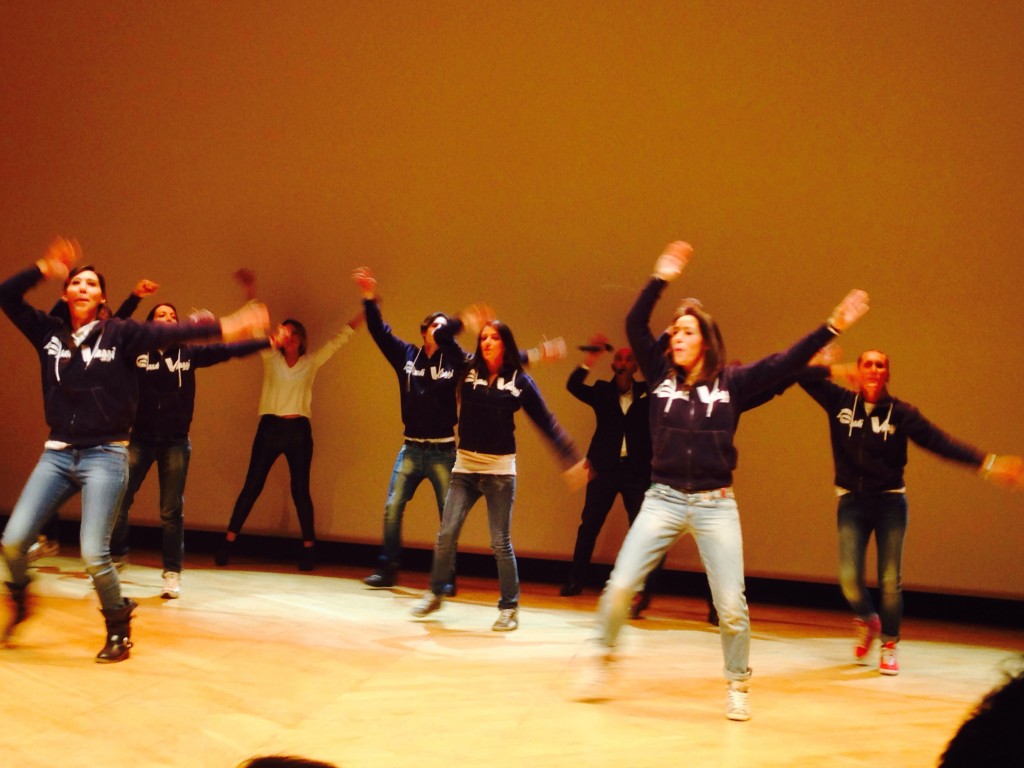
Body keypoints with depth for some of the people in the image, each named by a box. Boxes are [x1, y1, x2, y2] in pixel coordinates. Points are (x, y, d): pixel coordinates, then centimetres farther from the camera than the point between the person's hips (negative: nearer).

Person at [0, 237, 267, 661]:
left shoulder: (120, 333, 0)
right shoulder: (49, 332, 10)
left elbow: (170, 332, -11)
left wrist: (223, 327, -20)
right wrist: (44, 270, -1)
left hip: (105, 454, -4)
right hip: (57, 453, 4)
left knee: (94, 554, -13)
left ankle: (119, 629, 10)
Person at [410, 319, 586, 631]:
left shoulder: (520, 381, -3)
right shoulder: (468, 371, 3)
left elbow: (546, 423, -1)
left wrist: (571, 459, -4)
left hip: (500, 470, -2)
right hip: (465, 467, 2)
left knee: (500, 542, 0)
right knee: (446, 535, 0)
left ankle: (509, 607, 12)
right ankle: (435, 593, 19)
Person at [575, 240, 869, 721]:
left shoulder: (732, 382, 2)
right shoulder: (661, 375, 5)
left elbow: (784, 363, -2)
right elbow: (635, 326, -1)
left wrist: (831, 327, -9)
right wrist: (661, 279, -7)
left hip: (715, 505, -1)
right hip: (663, 500, 1)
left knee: (731, 603, -2)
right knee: (620, 585, -8)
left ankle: (738, 686, 16)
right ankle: (601, 660, 13)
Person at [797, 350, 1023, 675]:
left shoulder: (900, 413, -3)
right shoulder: (841, 402, 1)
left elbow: (940, 441, -7)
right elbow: (804, 375, 3)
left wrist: (985, 463, -14)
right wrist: (835, 370, -9)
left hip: (890, 502, 0)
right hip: (852, 502, 1)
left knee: (890, 581, -2)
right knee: (849, 578, -9)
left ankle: (889, 646, 17)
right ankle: (868, 621, 24)